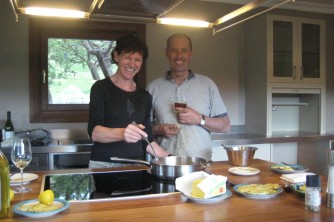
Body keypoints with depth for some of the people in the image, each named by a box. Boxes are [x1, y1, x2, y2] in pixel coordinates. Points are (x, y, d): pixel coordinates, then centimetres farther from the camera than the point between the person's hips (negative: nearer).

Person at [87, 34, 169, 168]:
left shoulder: (144, 96, 9)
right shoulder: (101, 87, -3)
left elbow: (147, 140, 13)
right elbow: (94, 132, -15)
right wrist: (121, 133, -33)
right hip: (104, 165, -4)